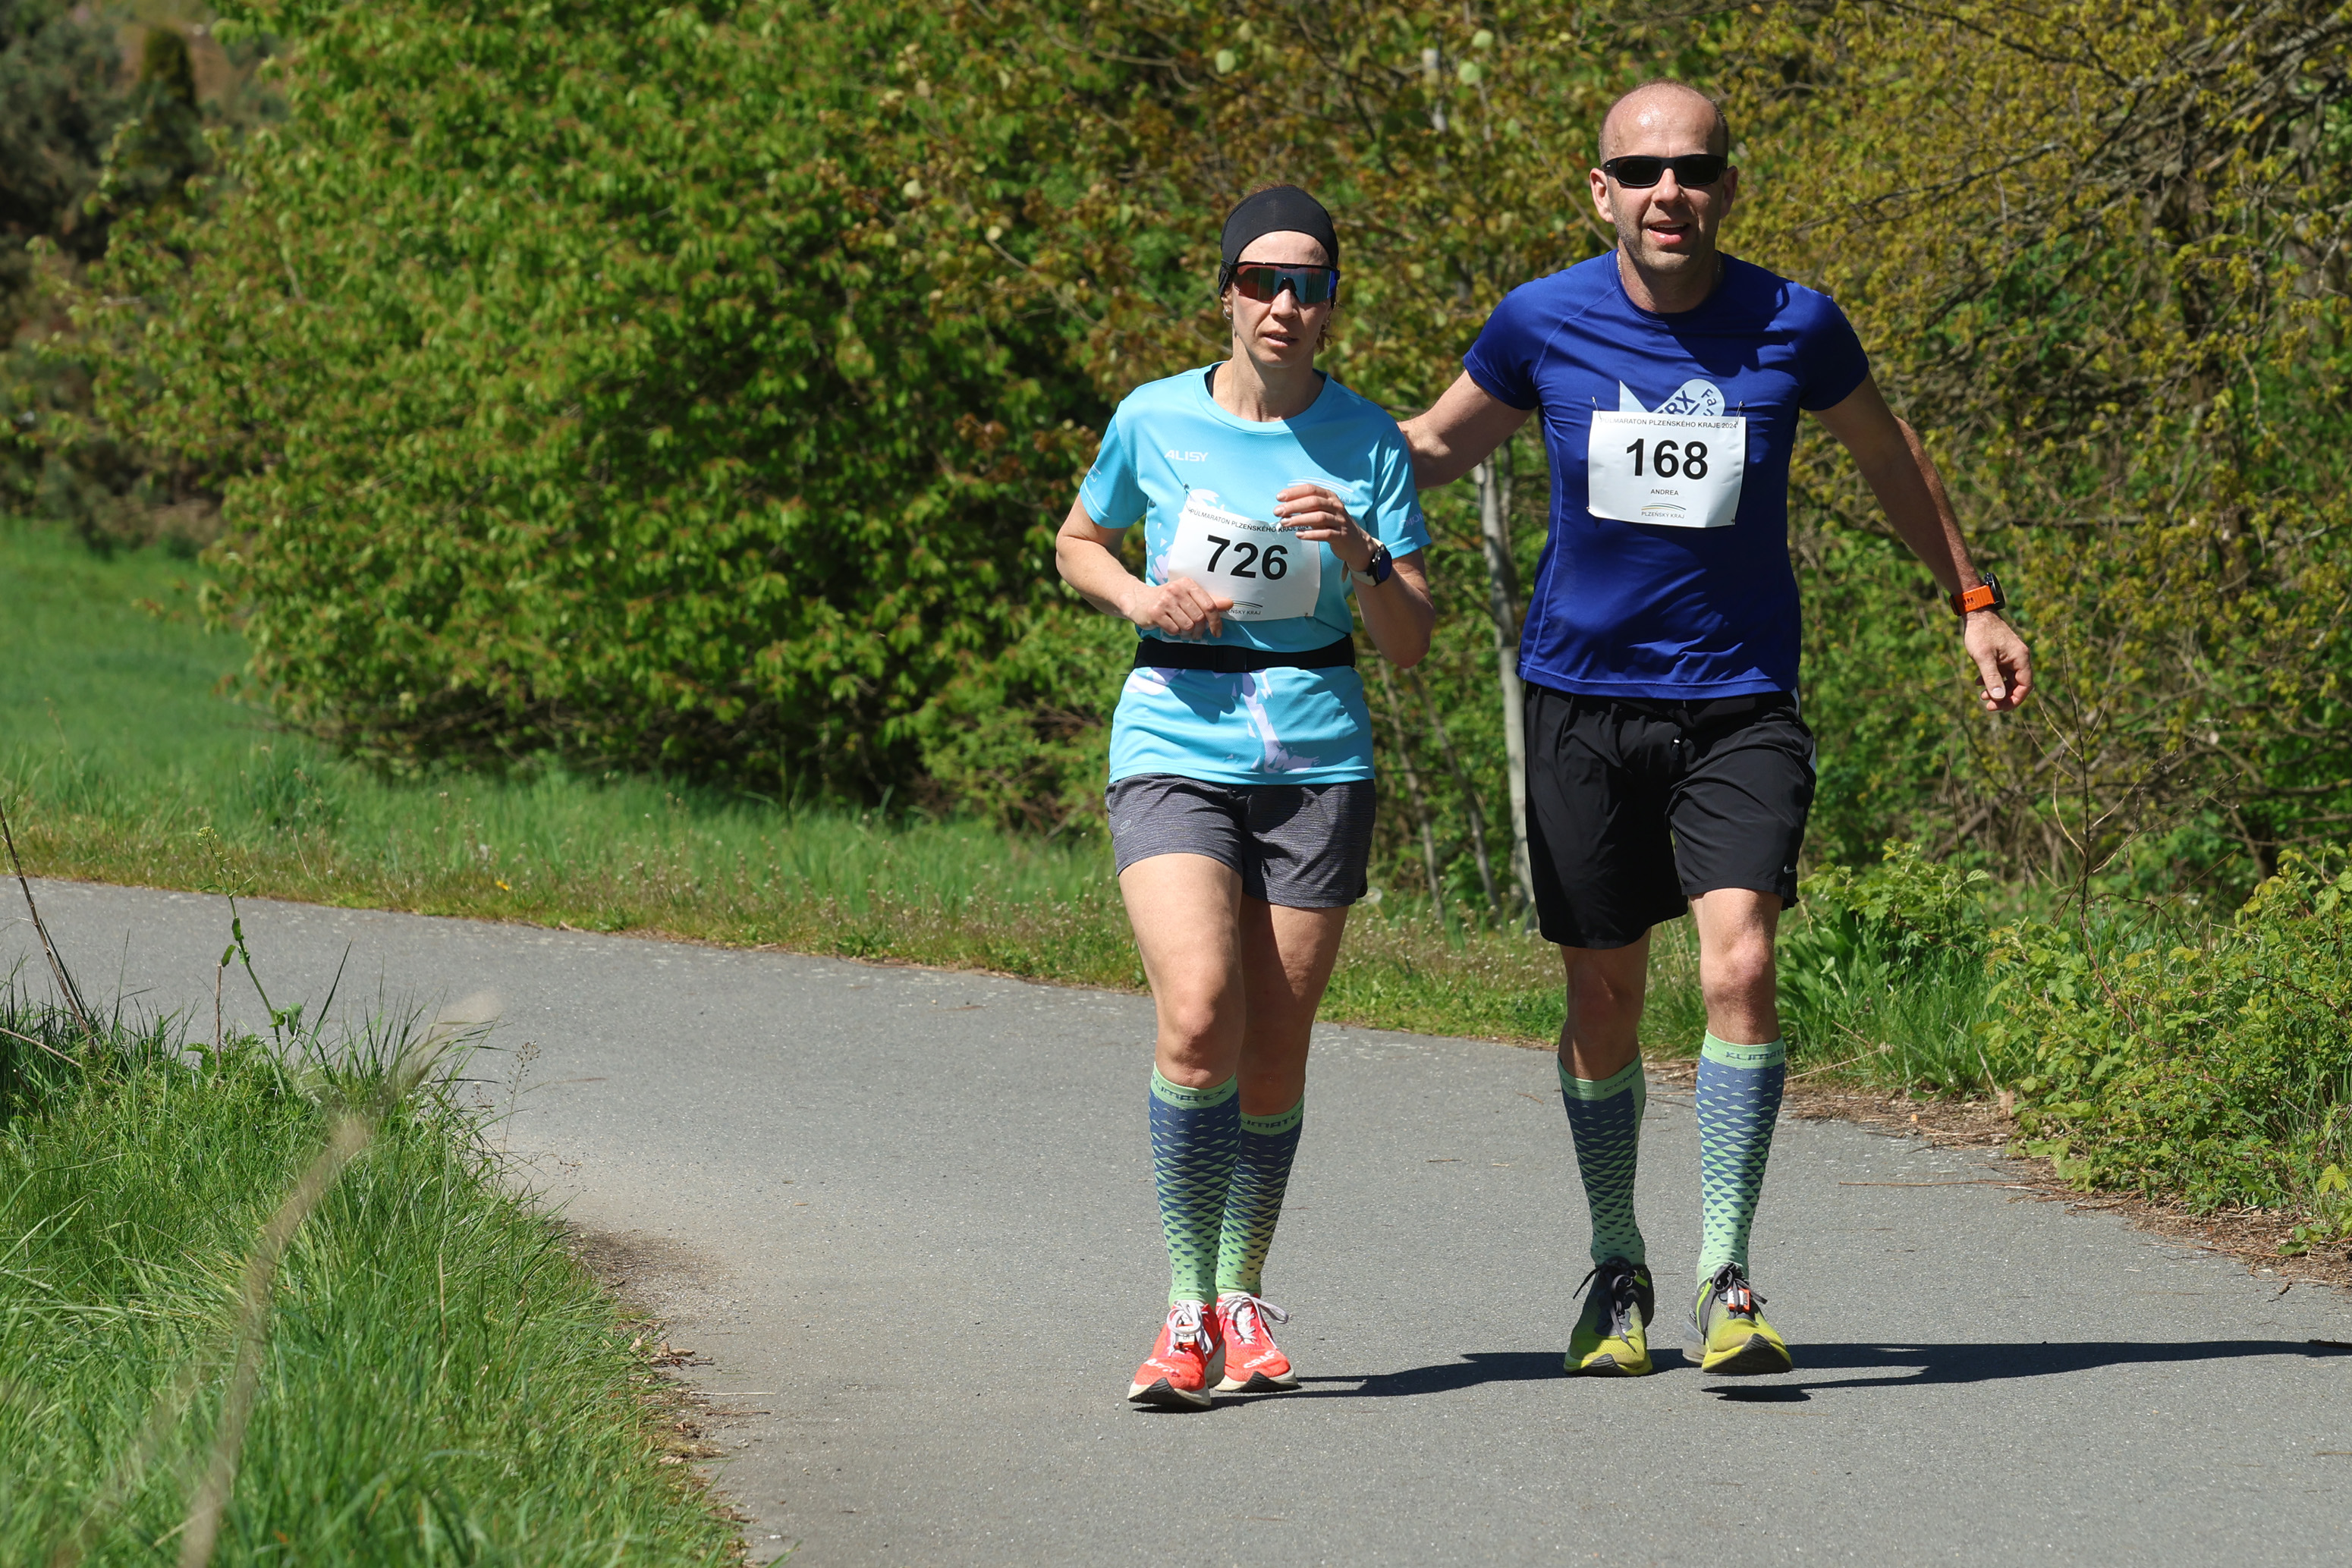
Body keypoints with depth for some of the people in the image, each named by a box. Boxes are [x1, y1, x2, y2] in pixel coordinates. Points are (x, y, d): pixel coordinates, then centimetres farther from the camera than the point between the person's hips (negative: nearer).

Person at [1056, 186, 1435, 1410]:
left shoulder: (1367, 442, 0)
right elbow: (1077, 545, 17)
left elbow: (1411, 644, 0)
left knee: (1274, 1047, 4)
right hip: (1175, 746, -1)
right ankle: (1187, 1310, -12)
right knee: (1198, 1013, -20)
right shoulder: (1154, 420, -1)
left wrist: (1359, 555, -19)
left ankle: (1242, 1302, 24)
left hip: (1318, 759, 1)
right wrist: (1140, 596, -4)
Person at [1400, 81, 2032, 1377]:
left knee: (1738, 960, -19)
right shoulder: (1542, 324, -5)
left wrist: (1972, 604, 19)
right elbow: (1435, 447, 13)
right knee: (1603, 999, 7)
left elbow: (1888, 456, 14)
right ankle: (1617, 1267, 27)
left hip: (1740, 704, -1)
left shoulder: (1793, 327, -5)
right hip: (1583, 700, 1)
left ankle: (1725, 1277, -13)